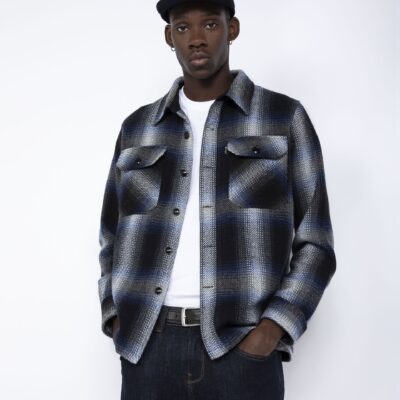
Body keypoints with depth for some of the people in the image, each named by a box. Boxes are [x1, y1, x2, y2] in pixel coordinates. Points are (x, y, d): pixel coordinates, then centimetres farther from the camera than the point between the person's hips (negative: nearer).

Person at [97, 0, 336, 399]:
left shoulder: (285, 118, 4)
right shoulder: (138, 129, 12)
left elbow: (313, 245, 2)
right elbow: (116, 243, 16)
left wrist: (270, 333, -12)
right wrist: (121, 331, 0)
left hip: (243, 352, -2)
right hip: (151, 354, 3)